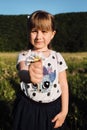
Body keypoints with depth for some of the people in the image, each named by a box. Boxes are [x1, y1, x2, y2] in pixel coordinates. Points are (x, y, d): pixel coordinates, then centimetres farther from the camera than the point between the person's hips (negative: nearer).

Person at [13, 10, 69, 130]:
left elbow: (63, 85, 1)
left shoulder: (57, 57, -2)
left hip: (53, 108, 2)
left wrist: (64, 111, -3)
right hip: (28, 109, -1)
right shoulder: (24, 56, -8)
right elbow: (22, 73, -30)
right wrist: (28, 75, -54)